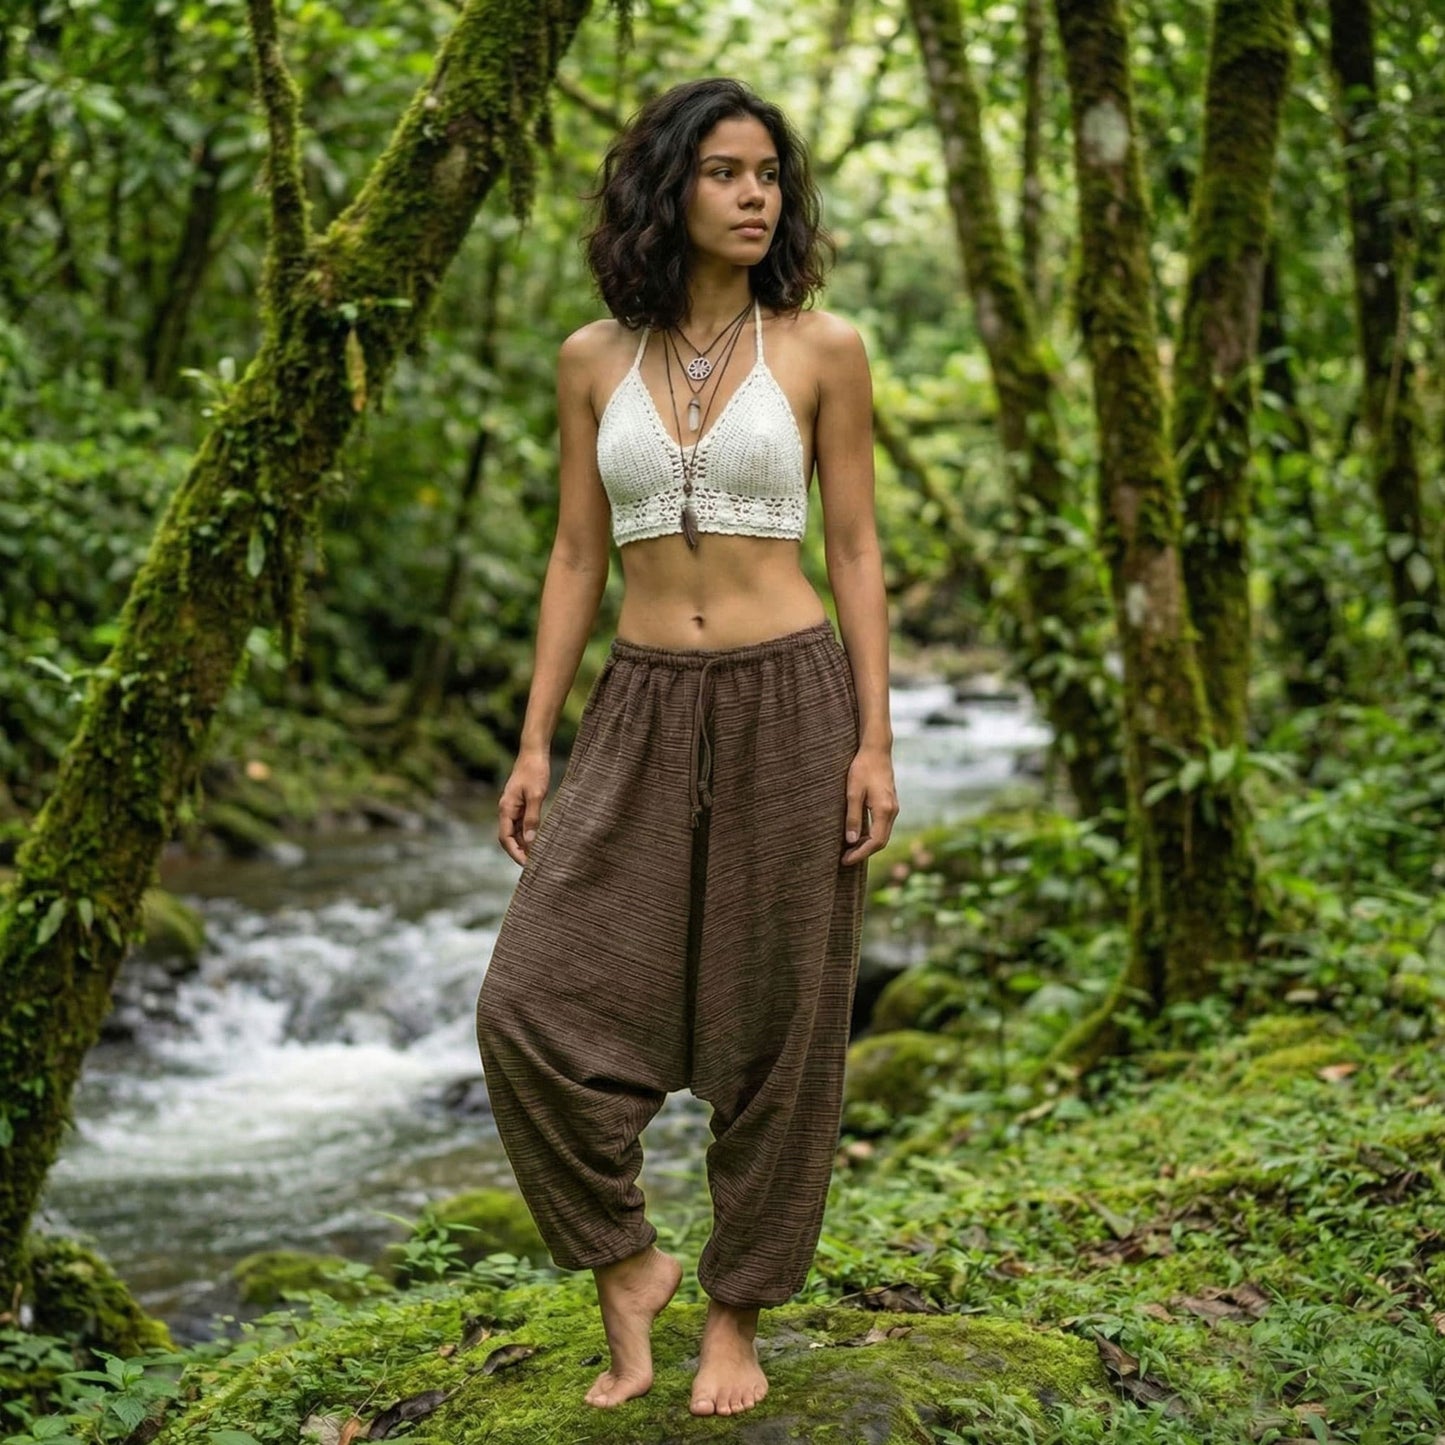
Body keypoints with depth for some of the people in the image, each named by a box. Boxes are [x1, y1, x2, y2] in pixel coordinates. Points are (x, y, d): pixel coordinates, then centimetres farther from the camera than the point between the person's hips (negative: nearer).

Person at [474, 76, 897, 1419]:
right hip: (642, 710, 2)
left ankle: (737, 1317, 21)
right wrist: (535, 741, 4)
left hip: (790, 702, -2)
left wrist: (875, 741, -6)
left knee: (773, 1031, 4)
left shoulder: (822, 348, 0)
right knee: (535, 1005, -8)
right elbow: (576, 557, 9)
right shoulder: (594, 359, 6)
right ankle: (625, 1269, 13)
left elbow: (856, 551, 1)